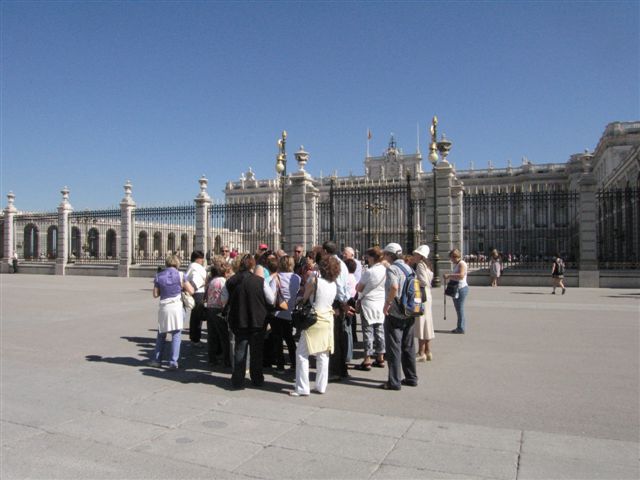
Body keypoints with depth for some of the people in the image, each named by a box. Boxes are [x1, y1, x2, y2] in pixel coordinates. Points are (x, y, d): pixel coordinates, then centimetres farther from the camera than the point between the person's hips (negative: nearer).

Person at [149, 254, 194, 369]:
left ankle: (157, 360, 21)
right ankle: (173, 362, -1)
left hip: (163, 308, 3)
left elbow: (155, 294, 6)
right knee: (176, 335, 2)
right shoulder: (180, 275, -4)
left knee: (161, 335, 17)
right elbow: (191, 291, -4)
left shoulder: (158, 276, 5)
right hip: (177, 307, -3)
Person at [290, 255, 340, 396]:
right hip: (328, 321, 6)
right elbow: (331, 302, 8)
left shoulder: (314, 280, -14)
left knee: (302, 354, 1)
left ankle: (302, 389, 0)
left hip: (314, 321, -6)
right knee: (323, 355, 12)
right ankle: (321, 386, 17)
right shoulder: (334, 285, 3)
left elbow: (304, 299, -4)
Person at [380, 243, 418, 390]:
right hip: (409, 313, 8)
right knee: (408, 347, 16)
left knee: (394, 348, 0)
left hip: (395, 313, -7)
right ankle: (411, 378, 23)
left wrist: (387, 303, -20)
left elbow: (394, 287, -31)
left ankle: (394, 382, 4)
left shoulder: (392, 268, -13)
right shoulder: (408, 268, 11)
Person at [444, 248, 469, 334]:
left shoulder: (462, 264, -14)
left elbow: (461, 275, -30)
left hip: (461, 288, -10)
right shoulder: (456, 264, 17)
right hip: (456, 289, 10)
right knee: (458, 308, 13)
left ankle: (461, 328, 0)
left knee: (460, 308, -5)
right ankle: (461, 327, 21)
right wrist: (448, 278, 14)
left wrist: (449, 275, -24)